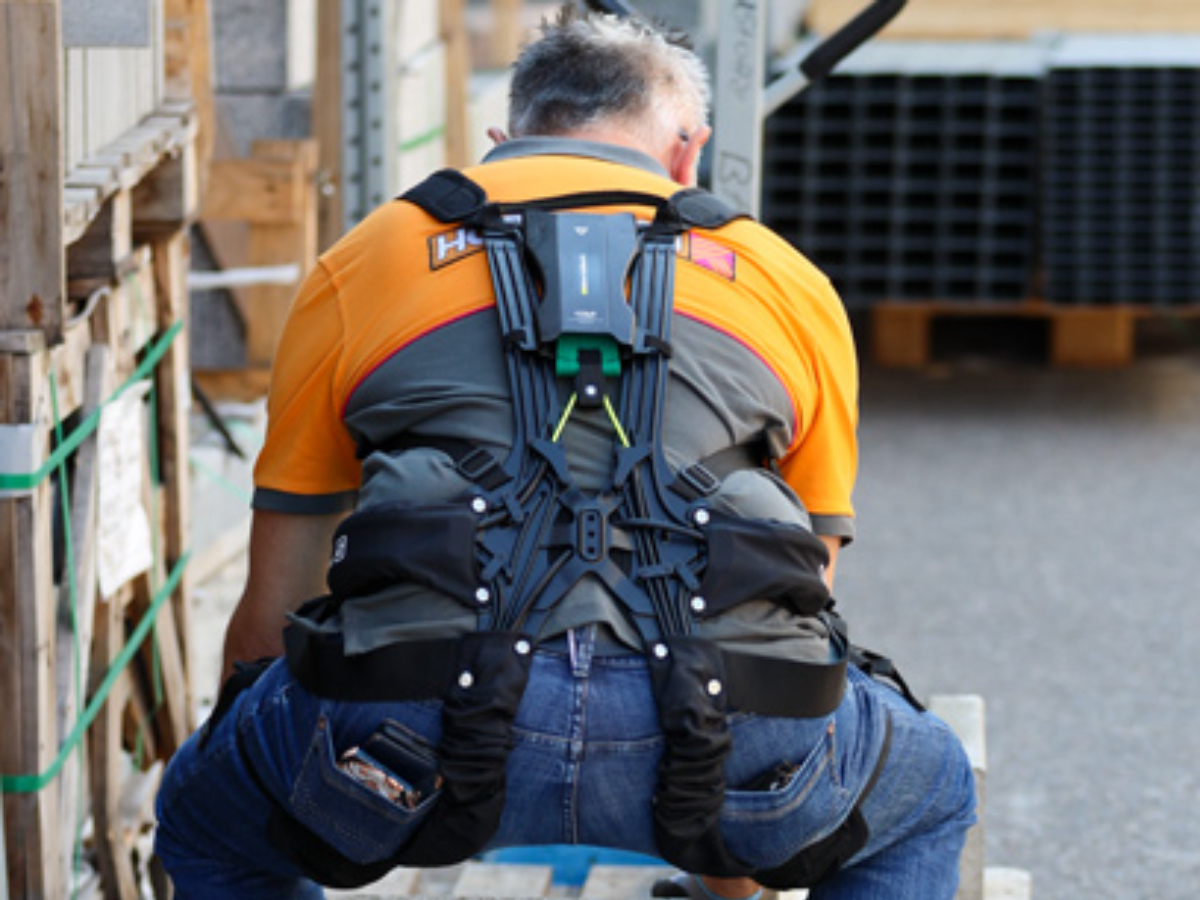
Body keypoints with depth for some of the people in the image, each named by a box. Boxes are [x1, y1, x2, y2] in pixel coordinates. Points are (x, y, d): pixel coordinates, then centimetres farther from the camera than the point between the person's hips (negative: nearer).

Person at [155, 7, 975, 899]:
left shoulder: (361, 262, 26)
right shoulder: (788, 282, 28)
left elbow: (270, 618, 28)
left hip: (420, 725, 0)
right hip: (724, 727, 1)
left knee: (207, 824, 32)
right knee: (926, 796, 33)